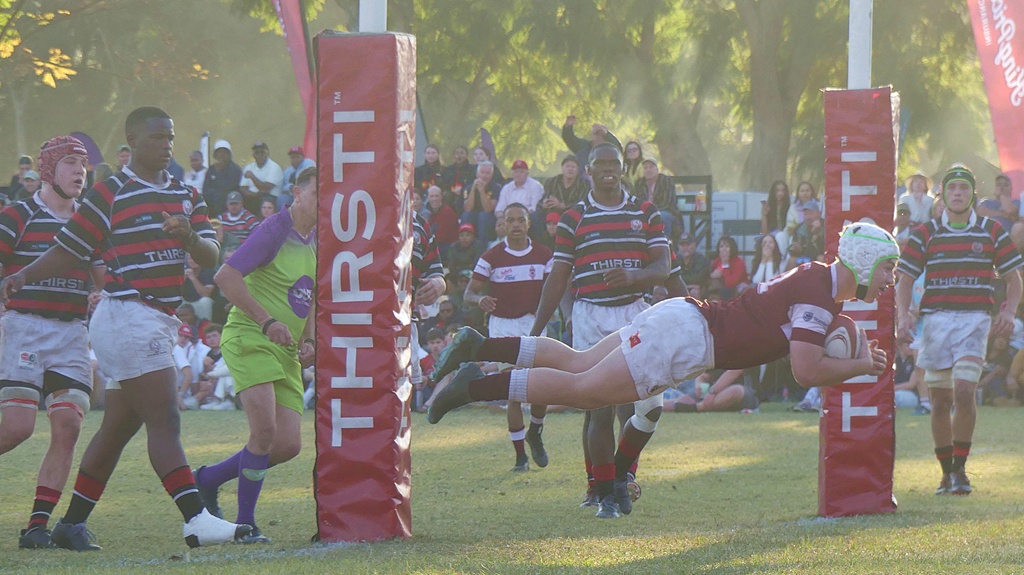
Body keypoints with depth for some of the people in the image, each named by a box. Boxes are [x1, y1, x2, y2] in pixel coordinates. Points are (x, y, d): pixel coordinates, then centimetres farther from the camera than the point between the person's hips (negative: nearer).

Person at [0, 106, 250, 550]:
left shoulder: (186, 195, 15)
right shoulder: (110, 193, -2)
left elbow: (210, 256, 6)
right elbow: (68, 249, 3)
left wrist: (188, 236, -14)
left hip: (159, 324, 7)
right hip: (126, 317, -7)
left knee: (118, 427, 10)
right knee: (165, 421, -14)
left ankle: (72, 524, 17)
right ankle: (196, 521, -19)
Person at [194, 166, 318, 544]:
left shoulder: (318, 242, 14)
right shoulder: (275, 230, -11)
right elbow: (226, 276, -16)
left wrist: (309, 340, 6)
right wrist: (267, 321, -21)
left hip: (286, 352, 8)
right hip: (248, 339, -8)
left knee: (289, 444, 0)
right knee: (265, 429, -21)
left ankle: (208, 479, 21)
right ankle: (245, 523, -7)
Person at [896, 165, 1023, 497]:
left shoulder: (992, 232, 7)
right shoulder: (925, 234, 8)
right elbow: (905, 279, 8)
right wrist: (903, 316, -9)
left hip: (975, 319, -2)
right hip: (935, 318, 2)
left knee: (964, 392, -17)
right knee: (940, 400, 3)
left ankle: (960, 469, -7)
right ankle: (946, 473, 14)